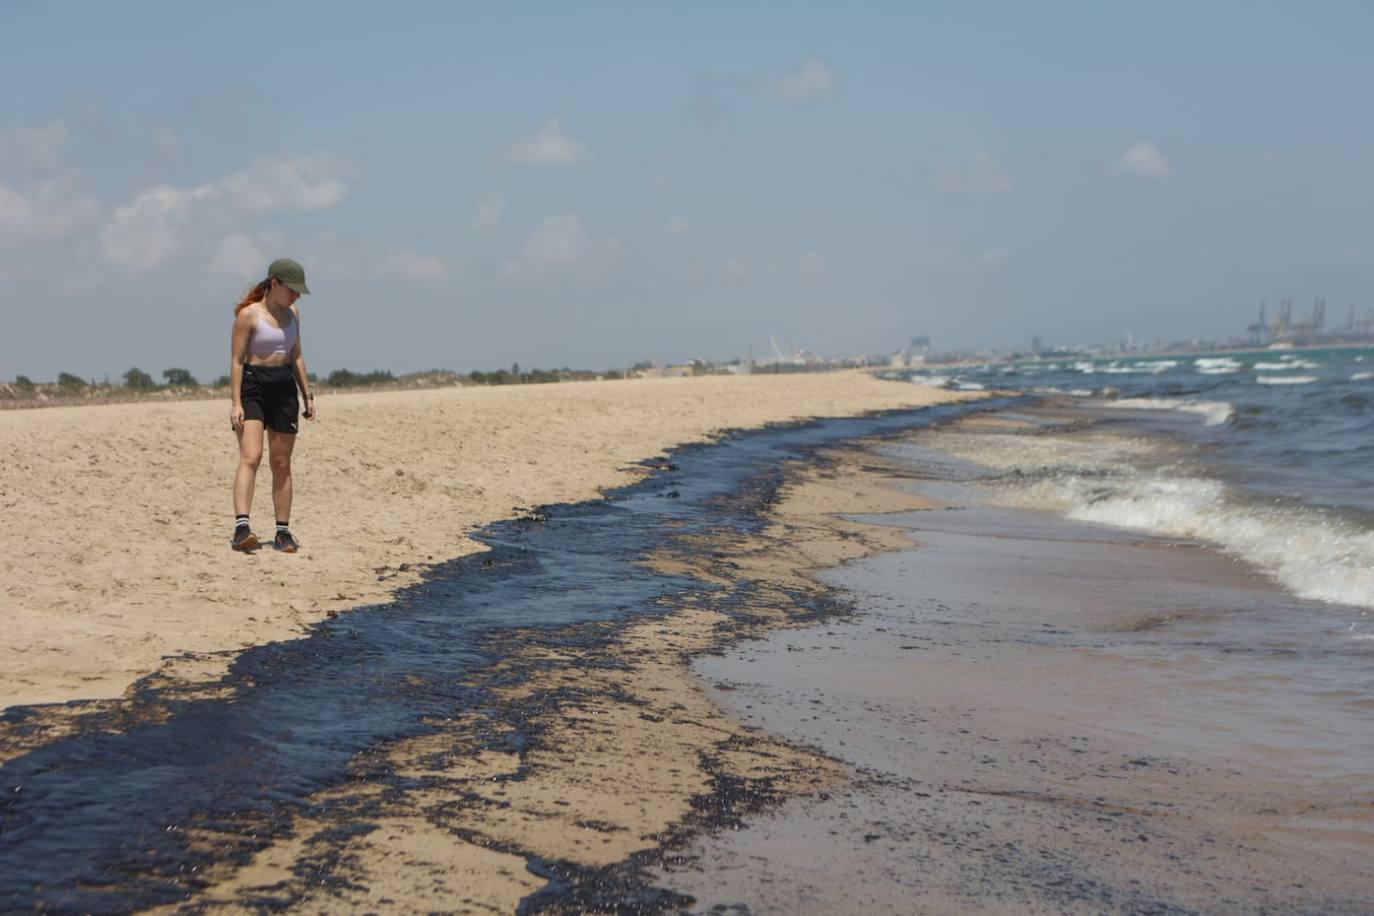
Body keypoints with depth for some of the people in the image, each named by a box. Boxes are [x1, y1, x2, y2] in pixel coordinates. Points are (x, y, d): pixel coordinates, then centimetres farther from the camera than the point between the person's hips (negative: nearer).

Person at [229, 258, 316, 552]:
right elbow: (237, 360, -10)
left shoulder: (292, 314, 11)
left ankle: (283, 531, 12)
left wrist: (307, 395, 16)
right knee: (250, 457, -19)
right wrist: (236, 403, -16)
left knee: (281, 463, 7)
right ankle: (241, 527, -28)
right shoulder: (249, 314, -8)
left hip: (284, 388, 6)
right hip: (253, 387, -6)